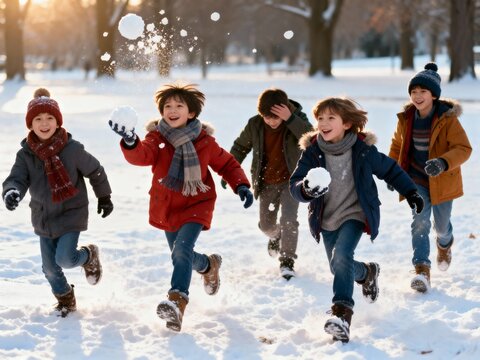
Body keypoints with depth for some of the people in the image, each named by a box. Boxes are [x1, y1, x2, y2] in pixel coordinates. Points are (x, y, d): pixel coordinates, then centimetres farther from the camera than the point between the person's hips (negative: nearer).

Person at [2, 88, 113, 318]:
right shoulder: (26, 154, -7)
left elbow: (95, 171, -1)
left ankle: (89, 256, 14)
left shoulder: (72, 149, -15)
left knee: (65, 259, -19)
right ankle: (65, 300, 34)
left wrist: (104, 198, 10)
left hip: (71, 215, -4)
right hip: (43, 218, 4)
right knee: (50, 268, 9)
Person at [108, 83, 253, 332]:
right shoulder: (156, 138, -9)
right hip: (166, 207, 3)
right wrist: (130, 141, -53)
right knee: (182, 256, 19)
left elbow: (227, 164, 6)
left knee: (182, 252, -24)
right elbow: (141, 156, -30)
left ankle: (177, 302, -28)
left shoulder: (204, 141, -8)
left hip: (196, 205, -3)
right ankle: (209, 265, 50)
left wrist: (241, 186, -10)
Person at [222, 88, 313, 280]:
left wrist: (290, 119, -43)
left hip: (290, 180, -3)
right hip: (266, 183, 3)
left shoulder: (297, 121, -17)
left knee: (288, 219, -21)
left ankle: (287, 261, -10)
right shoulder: (255, 124, -12)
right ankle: (276, 237, 49)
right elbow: (240, 147, 4)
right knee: (266, 224, 13)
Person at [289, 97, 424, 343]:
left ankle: (342, 313, -27)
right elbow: (295, 184, -16)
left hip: (355, 214, -4)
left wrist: (410, 192, 6)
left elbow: (389, 170, 5)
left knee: (341, 258, -26)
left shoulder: (363, 150, -12)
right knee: (339, 266, 17)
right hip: (327, 218, 4)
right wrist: (305, 189, -39)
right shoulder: (312, 151, -11)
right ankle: (367, 272, 50)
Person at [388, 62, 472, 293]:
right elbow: (397, 144, 14)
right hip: (417, 180, 2)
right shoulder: (406, 119, -5)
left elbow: (464, 149, -23)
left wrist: (443, 163, -39)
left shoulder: (447, 119, -19)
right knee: (420, 223, -12)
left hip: (442, 182, -2)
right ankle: (422, 270, -13)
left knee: (441, 224, 14)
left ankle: (445, 244, 50)